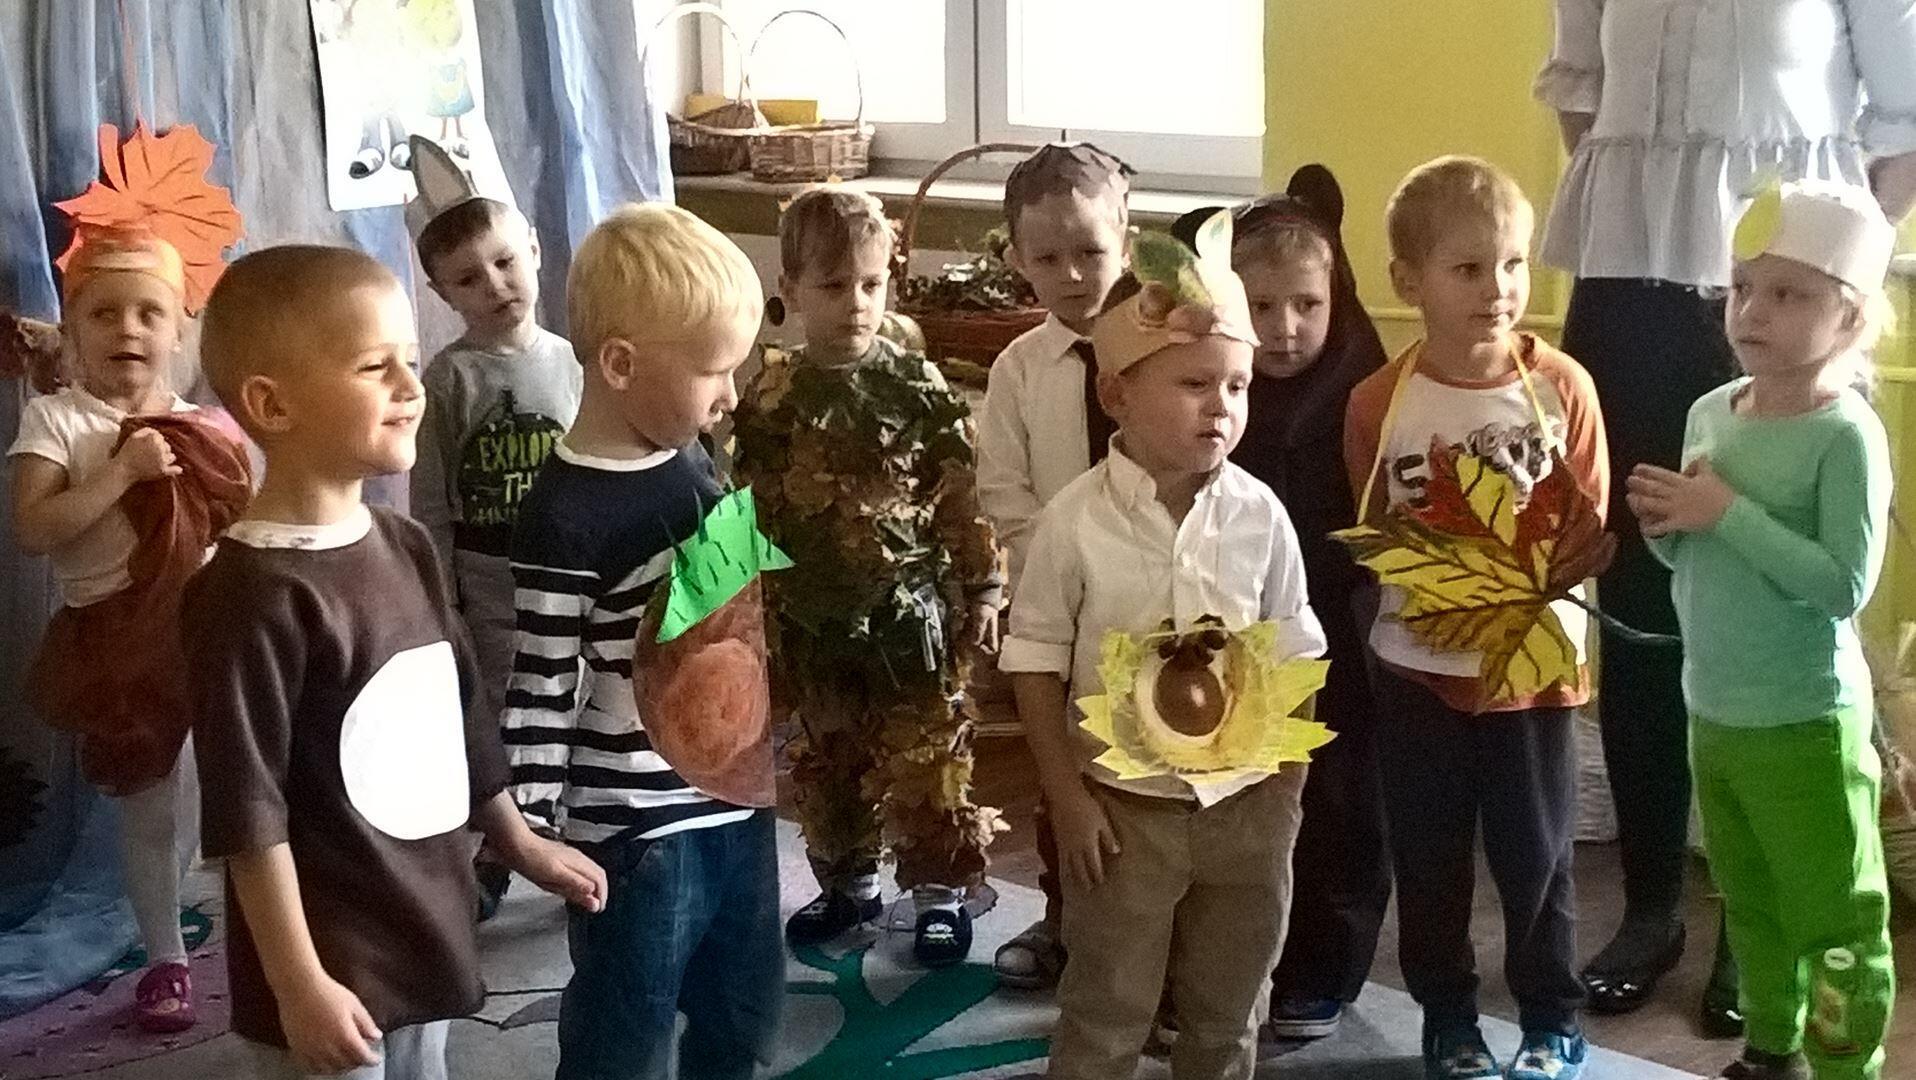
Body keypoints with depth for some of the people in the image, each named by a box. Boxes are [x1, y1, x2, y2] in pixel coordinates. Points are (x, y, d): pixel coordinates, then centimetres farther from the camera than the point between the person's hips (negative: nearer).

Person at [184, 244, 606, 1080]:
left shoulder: (406, 548, 5)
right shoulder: (253, 594, -20)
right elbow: (248, 811, -20)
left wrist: (519, 844, 22)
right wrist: (299, 983, -19)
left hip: (424, 935, 8)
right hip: (331, 968, -8)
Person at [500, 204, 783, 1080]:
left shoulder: (689, 463, 5)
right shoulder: (568, 520, -20)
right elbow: (540, 690, -18)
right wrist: (535, 836, -16)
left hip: (736, 801, 8)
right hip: (638, 832, -8)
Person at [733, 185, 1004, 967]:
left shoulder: (919, 389, -8)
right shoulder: (770, 401, -2)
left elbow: (963, 498, -4)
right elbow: (751, 514, 5)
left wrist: (982, 588, -4)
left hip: (910, 608, -3)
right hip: (815, 619, 3)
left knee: (925, 758, 4)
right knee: (826, 761, 16)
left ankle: (940, 890, 18)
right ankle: (847, 882, 33)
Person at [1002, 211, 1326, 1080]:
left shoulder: (1259, 515, -6)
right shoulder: (1076, 520, -14)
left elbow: (1293, 652, 4)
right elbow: (1036, 662, -8)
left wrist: (1288, 781, 2)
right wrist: (1066, 796, -9)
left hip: (1245, 803, 3)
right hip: (1125, 804, -2)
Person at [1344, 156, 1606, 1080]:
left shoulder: (1561, 385, -8)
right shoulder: (1378, 403, -8)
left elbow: (1589, 518, -2)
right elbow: (1368, 533, 0)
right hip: (1417, 667, 1)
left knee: (1534, 854, 9)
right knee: (1428, 858, 12)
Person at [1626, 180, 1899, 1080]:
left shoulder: (1847, 435, -17)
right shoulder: (1710, 412, 3)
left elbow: (1845, 587, -25)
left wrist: (1730, 514, -25)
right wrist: (1665, 526, -9)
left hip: (1806, 724, -7)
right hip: (1713, 712, 7)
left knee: (1835, 919, 4)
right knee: (1752, 905, 22)